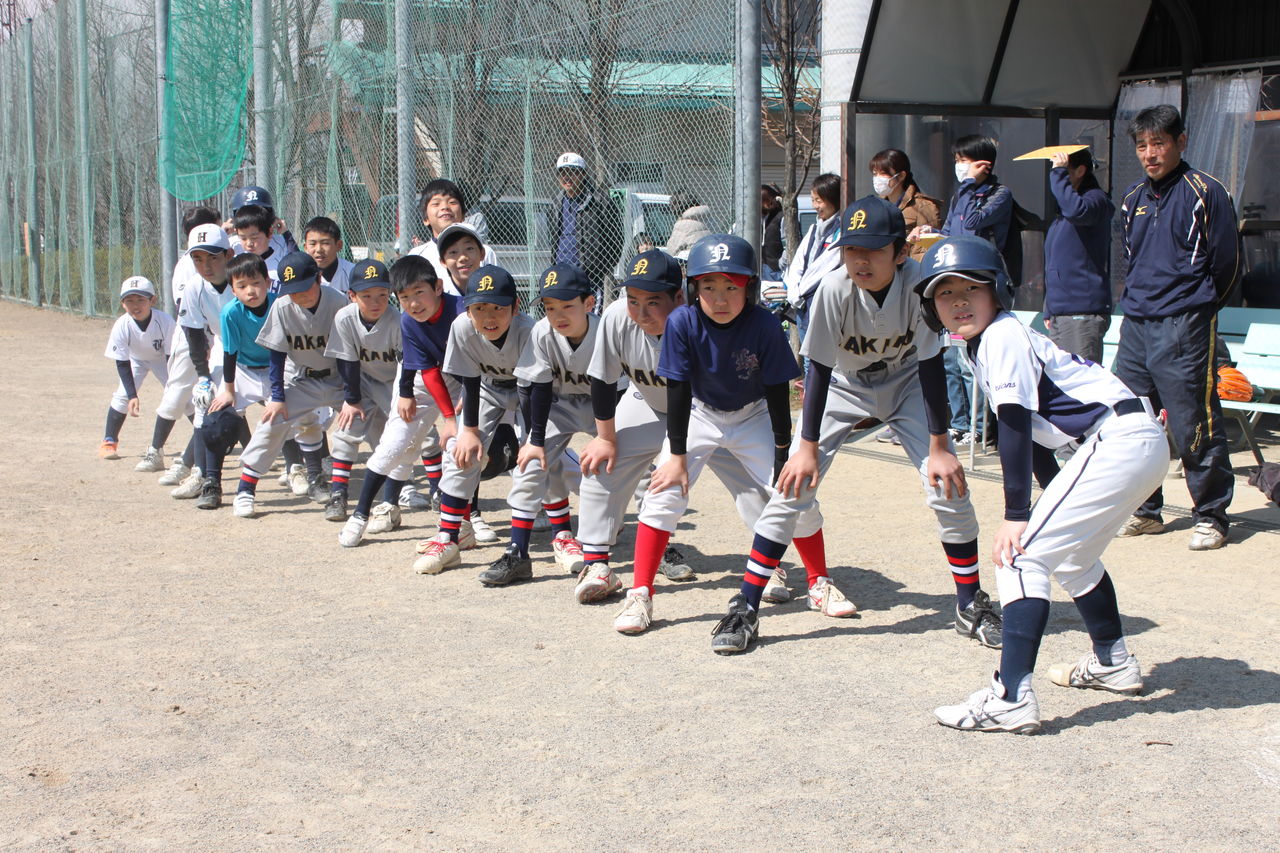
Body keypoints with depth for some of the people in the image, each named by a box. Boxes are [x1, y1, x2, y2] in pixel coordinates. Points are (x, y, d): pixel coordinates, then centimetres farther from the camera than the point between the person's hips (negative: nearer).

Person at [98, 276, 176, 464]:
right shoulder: (122, 326, -32)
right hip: (135, 359, 1)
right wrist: (132, 396, -33)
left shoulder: (165, 322, -36)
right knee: (123, 395, -11)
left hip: (162, 359, -1)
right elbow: (122, 365, -25)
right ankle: (109, 441, 7)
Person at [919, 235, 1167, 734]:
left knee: (1020, 555, -14)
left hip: (1119, 440, -10)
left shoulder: (1002, 338, -12)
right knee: (1071, 556, 29)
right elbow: (1029, 431, 23)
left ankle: (1012, 698, -22)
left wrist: (1016, 516, -19)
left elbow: (1016, 427, -18)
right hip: (1138, 445, 10)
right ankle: (1113, 664, 45)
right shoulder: (985, 345, 17)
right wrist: (1049, 501, 24)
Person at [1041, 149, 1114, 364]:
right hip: (1060, 312, 9)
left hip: (1083, 315, -9)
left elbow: (1077, 210, -33)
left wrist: (1059, 173, -20)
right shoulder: (1061, 212, 20)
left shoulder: (1096, 199, -7)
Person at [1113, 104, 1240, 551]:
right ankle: (1145, 511, 20)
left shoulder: (1205, 193, -5)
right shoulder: (1133, 199, 14)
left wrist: (1193, 309, 6)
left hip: (1183, 328, -6)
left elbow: (1226, 263, -2)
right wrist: (1137, 300, 16)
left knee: (1194, 427, -5)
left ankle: (1210, 515, 6)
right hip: (1135, 325, 7)